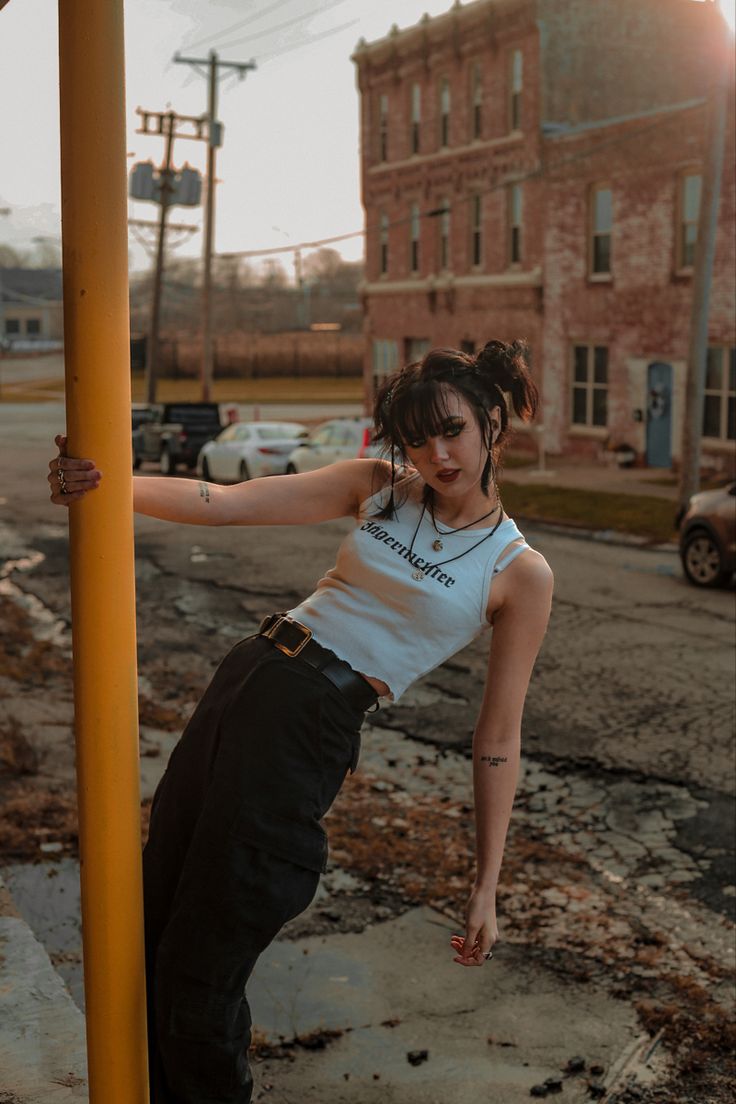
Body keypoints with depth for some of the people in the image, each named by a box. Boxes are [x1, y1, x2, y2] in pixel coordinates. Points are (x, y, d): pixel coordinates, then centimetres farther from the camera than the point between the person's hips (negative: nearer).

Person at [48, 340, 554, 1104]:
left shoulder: (521, 574, -3)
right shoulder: (377, 487, 7)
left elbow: (497, 741, 0)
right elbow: (226, 504, -2)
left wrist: (485, 888, 0)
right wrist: (107, 483, -18)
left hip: (310, 733, -5)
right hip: (241, 683, 5)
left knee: (198, 971, 1)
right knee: (156, 922, 17)